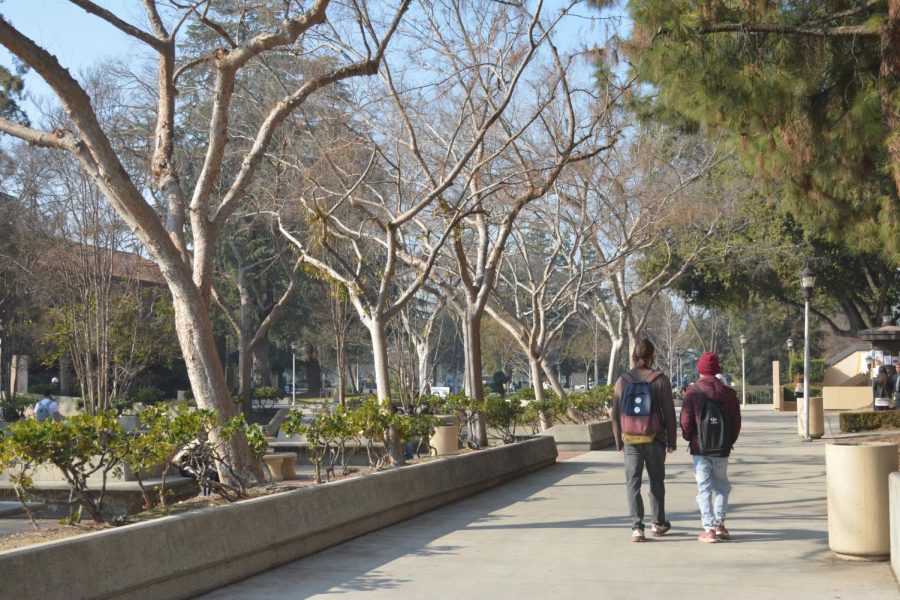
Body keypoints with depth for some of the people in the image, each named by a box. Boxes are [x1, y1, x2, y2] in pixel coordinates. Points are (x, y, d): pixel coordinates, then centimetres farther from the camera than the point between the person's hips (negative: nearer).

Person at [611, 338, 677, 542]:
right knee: (656, 481, 15)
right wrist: (671, 441, 6)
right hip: (655, 439, 0)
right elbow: (669, 413, -3)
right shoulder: (660, 380, -6)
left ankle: (637, 527, -5)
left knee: (633, 483, 3)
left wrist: (619, 441, 11)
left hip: (631, 440, 1)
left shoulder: (622, 381, 0)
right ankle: (658, 523, 25)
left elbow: (616, 414, 3)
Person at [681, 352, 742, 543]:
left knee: (704, 487, 1)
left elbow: (686, 422, -10)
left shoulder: (692, 393, -10)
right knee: (722, 485, 19)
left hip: (699, 448, -3)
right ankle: (719, 523, 15)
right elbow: (736, 423, 4)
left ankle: (709, 529, -2)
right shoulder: (729, 394, 0)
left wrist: (690, 440, 9)